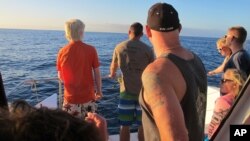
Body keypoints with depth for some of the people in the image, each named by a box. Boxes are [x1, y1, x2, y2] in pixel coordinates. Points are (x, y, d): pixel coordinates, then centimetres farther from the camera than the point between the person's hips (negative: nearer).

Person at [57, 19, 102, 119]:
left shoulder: (62, 52, -7)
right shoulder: (91, 50, -11)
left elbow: (60, 77, 3)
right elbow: (97, 73, -6)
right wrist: (99, 91, 7)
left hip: (71, 98, 0)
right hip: (88, 96, 0)